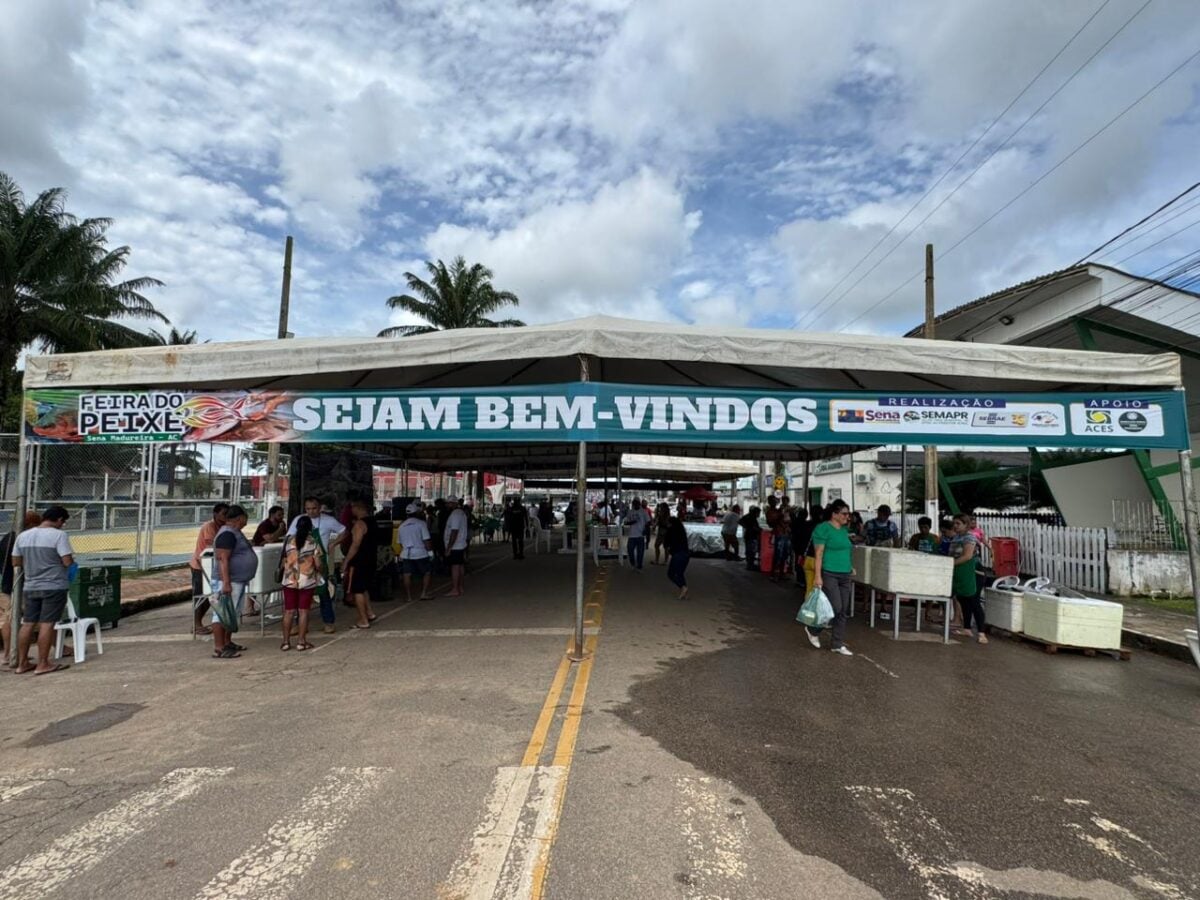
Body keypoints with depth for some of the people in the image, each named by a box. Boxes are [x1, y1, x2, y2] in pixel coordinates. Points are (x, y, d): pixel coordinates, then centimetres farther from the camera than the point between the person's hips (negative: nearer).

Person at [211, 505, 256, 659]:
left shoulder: (234, 532, 16)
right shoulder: (227, 534, -17)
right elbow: (222, 559, -24)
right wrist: (226, 583, -28)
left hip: (238, 581, 11)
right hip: (228, 582, -11)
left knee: (232, 614, 16)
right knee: (223, 614, -6)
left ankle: (227, 643, 26)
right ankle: (219, 649, -4)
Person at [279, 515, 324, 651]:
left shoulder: (288, 540, 2)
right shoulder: (313, 542, -7)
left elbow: (284, 561, 8)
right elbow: (318, 564, -8)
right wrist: (322, 572, 12)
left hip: (290, 580, 3)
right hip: (307, 581, -3)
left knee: (289, 611, 9)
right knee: (303, 611, 3)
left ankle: (286, 641, 12)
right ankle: (301, 642, 6)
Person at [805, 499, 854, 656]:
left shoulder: (844, 529, 13)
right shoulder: (823, 529, -11)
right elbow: (819, 553, -15)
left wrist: (850, 566, 13)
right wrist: (818, 576, -19)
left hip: (844, 575, 8)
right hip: (829, 574, -8)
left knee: (843, 611, 8)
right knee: (835, 607, -10)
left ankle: (839, 644, 17)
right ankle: (813, 630, 13)